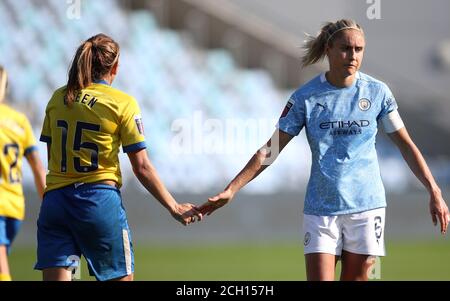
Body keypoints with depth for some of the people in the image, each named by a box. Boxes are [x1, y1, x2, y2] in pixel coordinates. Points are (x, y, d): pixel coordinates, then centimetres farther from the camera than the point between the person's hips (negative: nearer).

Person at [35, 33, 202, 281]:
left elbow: (52, 157, 15)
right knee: (120, 278, 8)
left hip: (54, 201, 3)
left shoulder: (58, 98, 9)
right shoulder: (122, 103, -2)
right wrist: (174, 207, 4)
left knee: (56, 278, -3)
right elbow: (142, 168, -3)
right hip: (100, 201, -3)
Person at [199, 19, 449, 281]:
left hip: (366, 203, 1)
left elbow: (405, 144, 5)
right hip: (321, 207, -1)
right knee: (319, 278, -9)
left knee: (356, 278, 4)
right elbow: (271, 150, -2)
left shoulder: (377, 91, -1)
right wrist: (231, 190, -8)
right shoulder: (306, 97, -4)